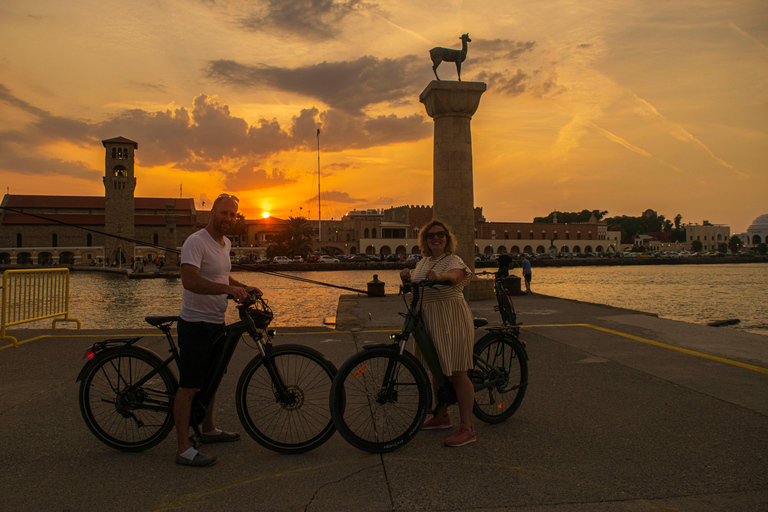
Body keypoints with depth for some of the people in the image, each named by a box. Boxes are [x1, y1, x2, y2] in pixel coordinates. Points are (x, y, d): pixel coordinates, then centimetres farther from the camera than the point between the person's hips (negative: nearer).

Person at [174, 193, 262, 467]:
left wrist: (244, 287, 13)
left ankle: (208, 430, 37)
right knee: (189, 386, -4)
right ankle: (184, 450, 1)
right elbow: (190, 281, -30)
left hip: (216, 323, 9)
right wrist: (227, 288, -35)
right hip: (196, 324, -9)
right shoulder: (196, 242, -17)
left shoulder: (225, 243, 12)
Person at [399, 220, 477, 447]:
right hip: (428, 320, 8)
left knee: (457, 372, -5)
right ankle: (442, 416, 34)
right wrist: (407, 278, -9)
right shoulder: (424, 261, 13)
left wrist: (440, 275, -52)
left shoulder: (454, 260, -10)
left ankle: (467, 429, 1)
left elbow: (454, 275, -31)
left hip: (450, 321, -7)